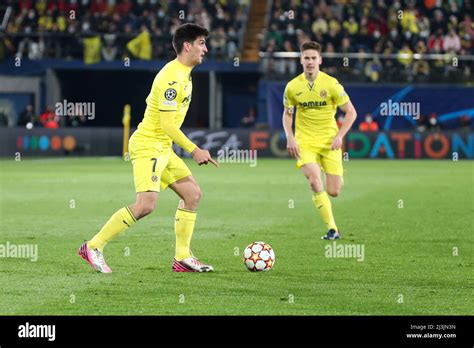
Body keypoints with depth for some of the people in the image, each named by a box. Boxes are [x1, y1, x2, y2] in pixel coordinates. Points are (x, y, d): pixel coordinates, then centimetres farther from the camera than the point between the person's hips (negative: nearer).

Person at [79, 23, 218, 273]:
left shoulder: (183, 74, 14)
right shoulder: (173, 77, -18)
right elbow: (168, 124, -21)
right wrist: (194, 151, -17)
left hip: (163, 149, 11)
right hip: (147, 146, -11)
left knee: (193, 194, 8)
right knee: (147, 203, -22)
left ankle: (183, 258, 10)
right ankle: (93, 247, -14)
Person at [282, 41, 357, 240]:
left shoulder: (331, 84, -7)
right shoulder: (292, 87, -1)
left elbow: (351, 112, -1)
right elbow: (287, 114, 14)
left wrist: (339, 136, -12)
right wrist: (290, 137, -1)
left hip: (329, 142, 0)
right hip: (305, 142, 0)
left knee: (333, 192, -6)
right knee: (315, 182, -22)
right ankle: (332, 229, -16)